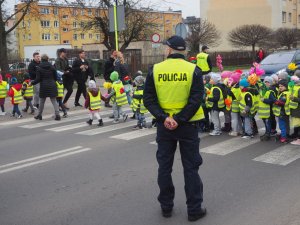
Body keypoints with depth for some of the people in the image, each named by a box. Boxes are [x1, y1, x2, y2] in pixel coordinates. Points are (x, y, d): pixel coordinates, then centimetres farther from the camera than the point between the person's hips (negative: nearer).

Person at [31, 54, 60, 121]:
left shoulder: (39, 68, -4)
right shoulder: (52, 67, 2)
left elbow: (38, 79, -7)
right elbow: (55, 77, 5)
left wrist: (32, 82, 9)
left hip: (43, 86, -1)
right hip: (52, 86, 1)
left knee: (42, 101, 12)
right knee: (54, 101, 4)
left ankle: (39, 115, 21)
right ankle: (57, 115, -5)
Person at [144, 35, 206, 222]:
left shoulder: (155, 70, -2)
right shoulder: (194, 70, -6)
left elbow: (149, 99, -7)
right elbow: (196, 99, -14)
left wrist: (163, 118, -12)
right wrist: (179, 119, -14)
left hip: (164, 125, 1)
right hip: (187, 125, -1)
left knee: (164, 166, 13)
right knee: (191, 167, 8)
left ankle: (166, 207, 23)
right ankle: (194, 209, 14)